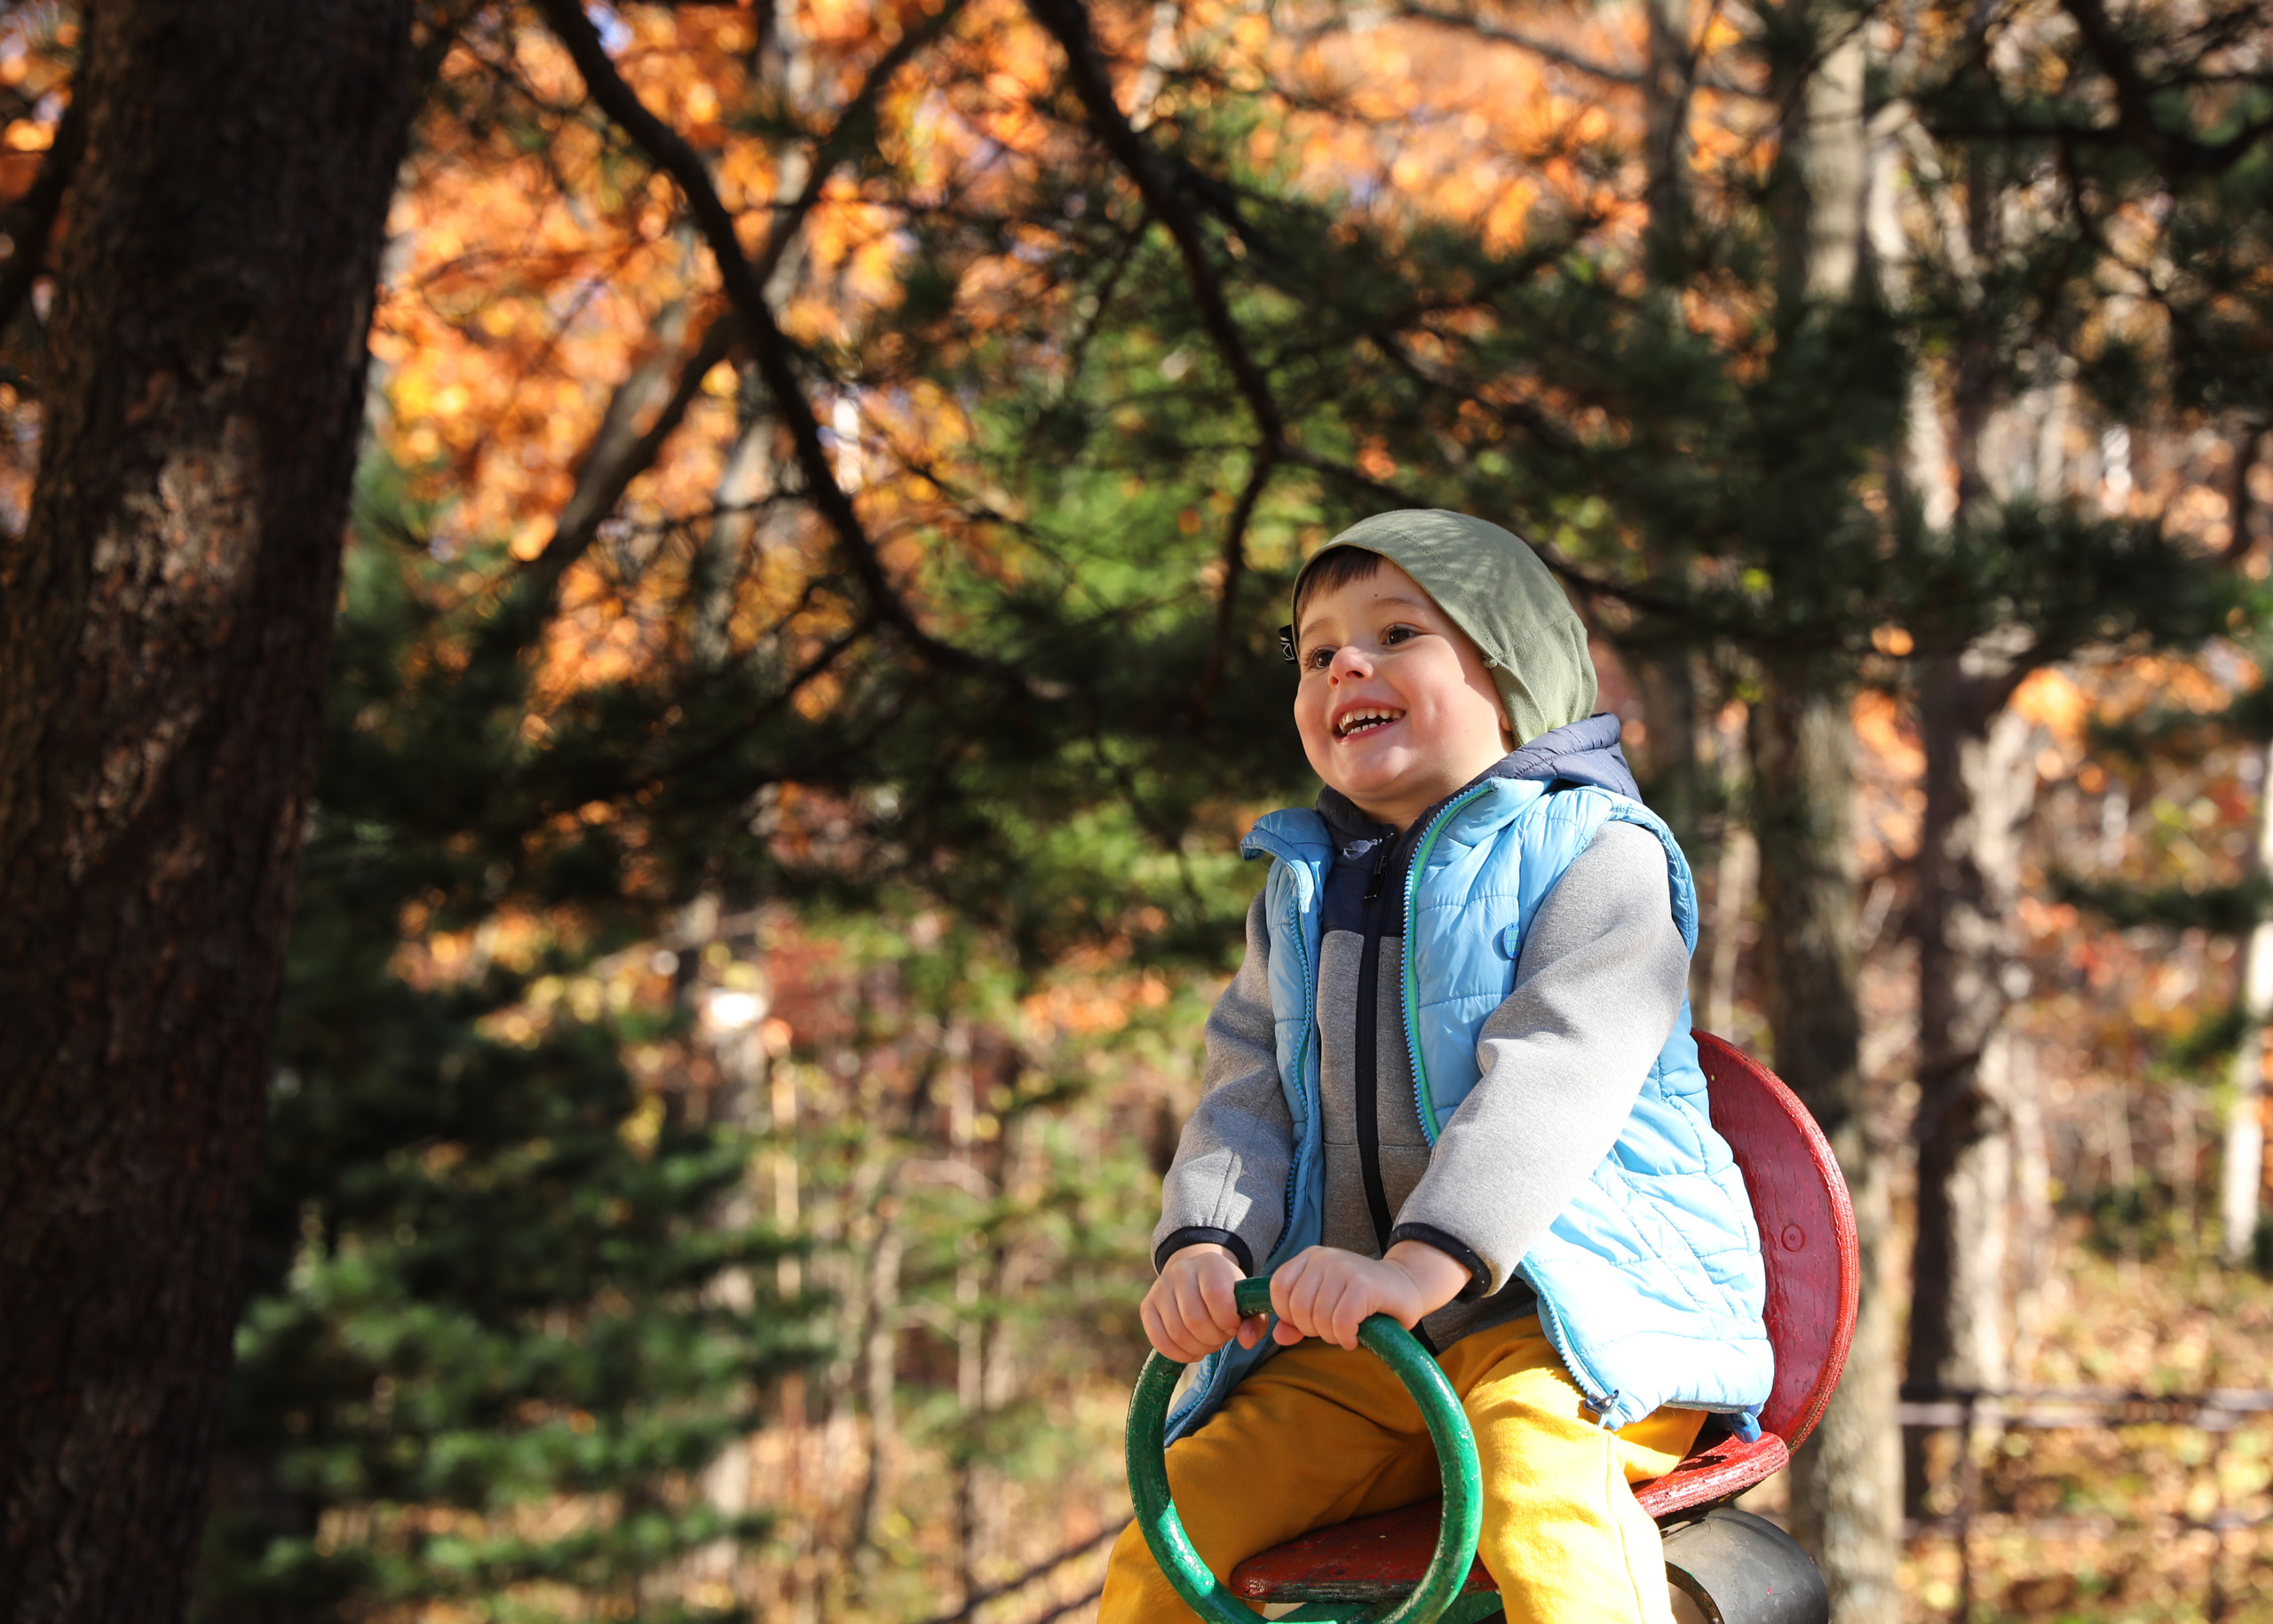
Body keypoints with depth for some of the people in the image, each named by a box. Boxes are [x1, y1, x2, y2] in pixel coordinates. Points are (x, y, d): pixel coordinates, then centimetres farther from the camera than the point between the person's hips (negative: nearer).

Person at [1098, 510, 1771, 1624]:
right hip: (1347, 1342, 6)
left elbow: (1553, 1076, -19)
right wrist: (1204, 1244, -12)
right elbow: (1248, 1091, 9)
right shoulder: (1303, 890, 18)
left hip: (1574, 1301, -6)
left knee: (1535, 1490, -37)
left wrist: (1425, 1263, -31)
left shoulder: (1594, 852, -4)